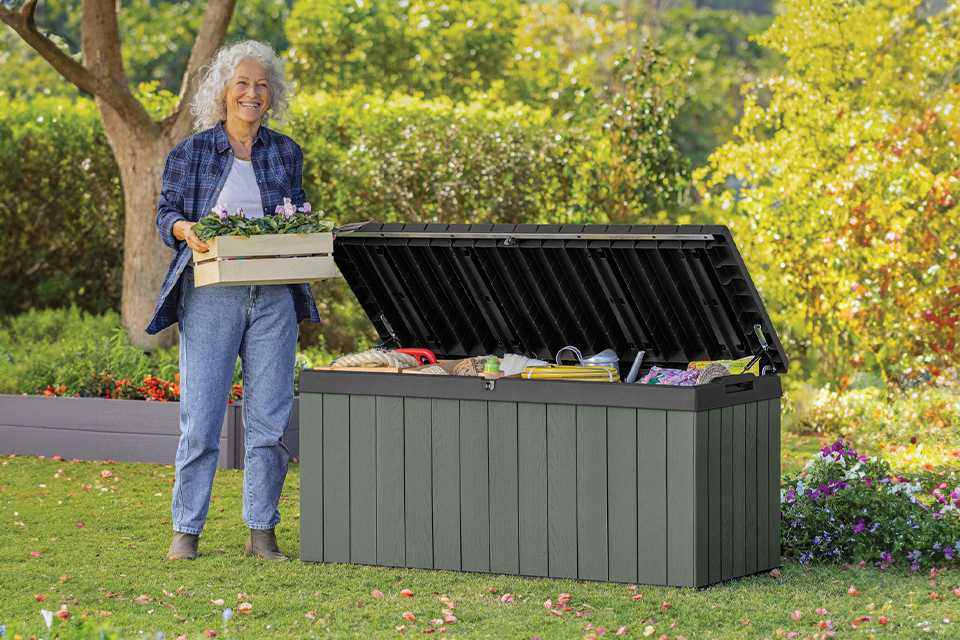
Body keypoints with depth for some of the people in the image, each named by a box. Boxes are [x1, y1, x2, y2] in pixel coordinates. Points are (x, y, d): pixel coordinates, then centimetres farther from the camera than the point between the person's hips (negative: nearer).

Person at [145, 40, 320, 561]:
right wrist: (187, 230, -16)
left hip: (273, 298, 3)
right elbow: (166, 214, 5)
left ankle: (262, 532, 10)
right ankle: (186, 530, 5)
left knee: (270, 417, 1)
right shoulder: (192, 152, 5)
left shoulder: (286, 153, 13)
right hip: (211, 297, -3)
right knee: (200, 417, -5)